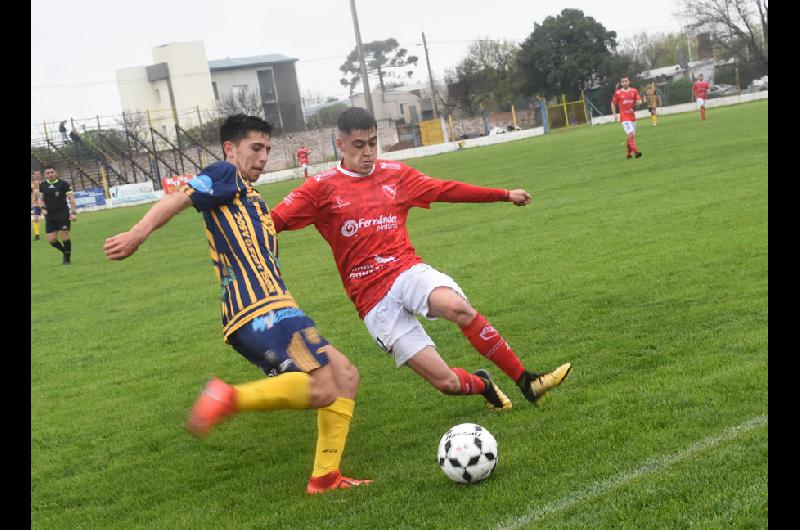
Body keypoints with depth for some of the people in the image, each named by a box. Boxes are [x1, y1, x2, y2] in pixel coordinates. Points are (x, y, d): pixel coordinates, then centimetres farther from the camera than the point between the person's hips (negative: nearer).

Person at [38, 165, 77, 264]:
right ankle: (64, 251, 27)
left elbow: (71, 198, -5)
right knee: (51, 239, 0)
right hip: (49, 216, 4)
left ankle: (67, 258, 8)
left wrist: (73, 213, -12)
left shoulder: (63, 184, -4)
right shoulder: (42, 185, 9)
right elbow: (40, 199, 19)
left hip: (63, 214, -4)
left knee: (64, 236, -8)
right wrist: (43, 208, -1)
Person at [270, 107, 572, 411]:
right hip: (372, 299, -2)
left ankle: (526, 382, -20)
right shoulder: (321, 188, 0)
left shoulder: (395, 174, 11)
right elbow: (271, 222, -6)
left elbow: (448, 190, 19)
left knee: (457, 306, -34)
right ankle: (482, 385, 24)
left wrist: (505, 195, 22)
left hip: (408, 270, 2)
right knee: (445, 381, -12)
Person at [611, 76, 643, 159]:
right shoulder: (618, 93, 0)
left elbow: (639, 101, 9)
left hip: (632, 116, 4)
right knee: (631, 134, -19)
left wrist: (637, 102, -13)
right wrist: (614, 114, 0)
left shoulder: (634, 91, 6)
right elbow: (613, 104, 9)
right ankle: (635, 152, -21)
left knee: (632, 136, 9)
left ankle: (629, 153, 22)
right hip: (624, 117, -4)